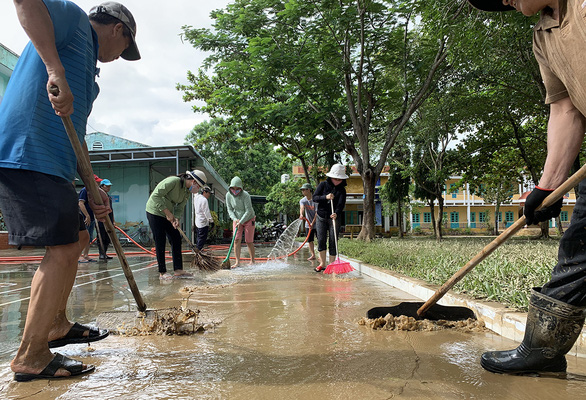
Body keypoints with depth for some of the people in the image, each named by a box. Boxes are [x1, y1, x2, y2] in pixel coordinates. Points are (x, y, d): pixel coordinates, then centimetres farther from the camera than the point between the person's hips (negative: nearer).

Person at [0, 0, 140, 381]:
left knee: (75, 241, 18)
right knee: (63, 249, -11)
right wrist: (55, 70, -28)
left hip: (52, 163, 10)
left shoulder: (87, 68, 27)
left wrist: (94, 188, 18)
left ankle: (55, 325, 33)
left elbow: (76, 136, 25)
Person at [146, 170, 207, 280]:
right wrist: (167, 212, -27)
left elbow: (180, 208, 2)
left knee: (176, 239, 4)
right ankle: (162, 273, 5)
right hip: (155, 212, -8)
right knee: (160, 242, -5)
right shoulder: (173, 181, -24)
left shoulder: (187, 192, 3)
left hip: (167, 214, 9)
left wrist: (176, 218, -19)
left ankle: (178, 270, 7)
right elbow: (156, 196, -27)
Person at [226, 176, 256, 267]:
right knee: (236, 240, -8)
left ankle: (252, 261, 14)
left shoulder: (245, 195, -24)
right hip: (237, 220, 4)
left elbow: (248, 211, -23)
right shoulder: (228, 195, -11)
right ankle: (237, 262, -6)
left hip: (248, 220, -4)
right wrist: (235, 219, -19)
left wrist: (241, 221, -25)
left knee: (249, 241, -1)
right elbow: (230, 209, -4)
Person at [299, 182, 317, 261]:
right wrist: (301, 214, -46)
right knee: (310, 240, 5)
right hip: (308, 223, 5)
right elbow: (302, 207, -23)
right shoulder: (302, 200, -2)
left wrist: (312, 223, -19)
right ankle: (313, 255, 13)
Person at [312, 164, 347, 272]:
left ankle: (331, 264, 8)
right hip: (321, 217, 0)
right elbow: (315, 198, -6)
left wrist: (336, 213, -34)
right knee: (321, 240, -3)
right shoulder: (323, 185, 0)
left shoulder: (342, 190, 0)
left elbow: (341, 204, -14)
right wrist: (325, 197, -24)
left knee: (333, 242, -1)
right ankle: (322, 263, 9)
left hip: (334, 218, 0)